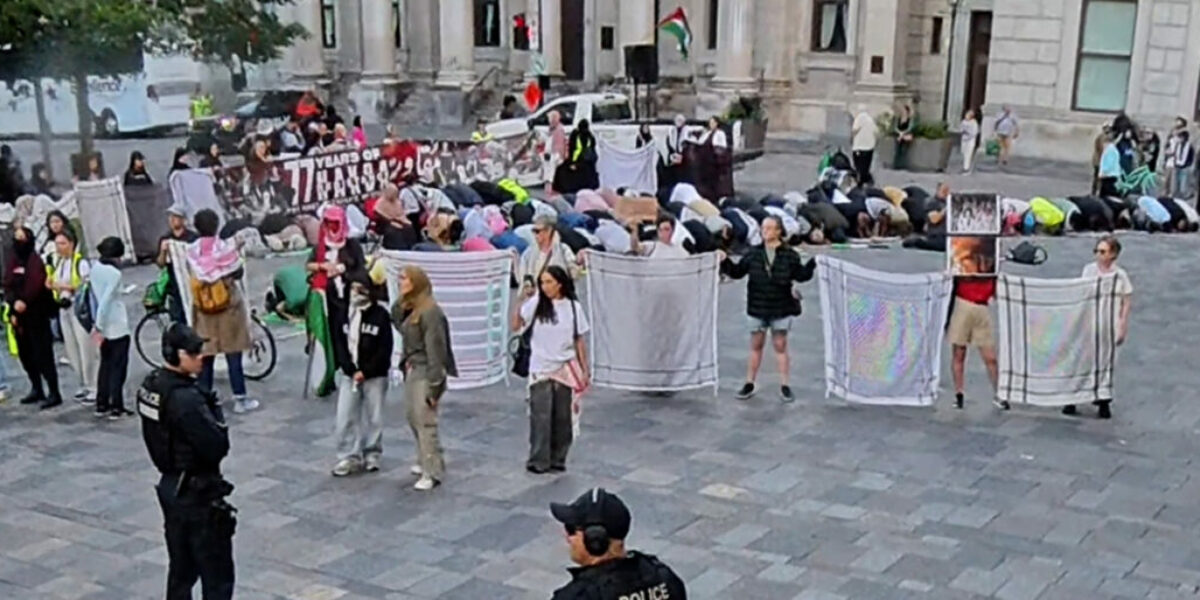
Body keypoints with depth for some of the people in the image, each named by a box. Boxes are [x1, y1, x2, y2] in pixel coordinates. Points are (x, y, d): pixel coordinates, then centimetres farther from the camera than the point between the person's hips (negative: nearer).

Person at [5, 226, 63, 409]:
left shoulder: (35, 261, -8)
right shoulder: (13, 260, 12)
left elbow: (36, 285, -18)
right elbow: (8, 286, 7)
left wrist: (24, 303, -18)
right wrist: (14, 303, -6)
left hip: (36, 314, -7)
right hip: (19, 315, 7)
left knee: (43, 354, -8)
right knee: (25, 354, 13)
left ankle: (54, 393, -7)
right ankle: (36, 389, 25)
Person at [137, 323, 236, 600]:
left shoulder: (150, 386, 2)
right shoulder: (186, 398, -27)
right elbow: (217, 447, -24)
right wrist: (215, 410, -12)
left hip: (171, 487, 9)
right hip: (198, 494, -9)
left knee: (181, 569, 20)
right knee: (217, 577, 1)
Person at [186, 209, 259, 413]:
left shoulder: (192, 251, -5)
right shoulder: (226, 247, -12)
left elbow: (193, 276, -2)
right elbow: (238, 273, -6)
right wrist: (237, 251, 5)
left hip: (203, 309, 2)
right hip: (228, 306, -2)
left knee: (206, 355, 10)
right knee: (233, 355, 4)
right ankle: (240, 399, 7)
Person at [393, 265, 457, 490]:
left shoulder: (430, 312, -18)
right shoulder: (404, 307, 8)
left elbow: (435, 350, -19)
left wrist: (434, 385, -19)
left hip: (425, 372, -9)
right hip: (411, 369, 9)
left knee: (425, 421, -7)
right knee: (413, 416, 17)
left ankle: (432, 473, -1)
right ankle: (425, 460, 33)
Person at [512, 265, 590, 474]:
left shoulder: (573, 307, -1)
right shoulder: (535, 304, -5)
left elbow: (579, 341, 4)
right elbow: (516, 327, -11)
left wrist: (585, 370, 4)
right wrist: (521, 302, -21)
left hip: (565, 369, 1)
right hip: (540, 369, -1)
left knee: (562, 417, 7)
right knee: (541, 416, -2)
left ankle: (557, 459, 18)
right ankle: (538, 461, 7)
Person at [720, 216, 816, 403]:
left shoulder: (789, 255, -3)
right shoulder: (753, 253, 1)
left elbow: (801, 275, -3)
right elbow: (737, 272, 5)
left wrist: (813, 263, -17)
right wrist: (725, 262, -10)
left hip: (781, 308, -2)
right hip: (757, 307, 2)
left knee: (780, 346, 5)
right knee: (756, 346, 10)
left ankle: (784, 386, 11)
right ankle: (749, 384, 18)